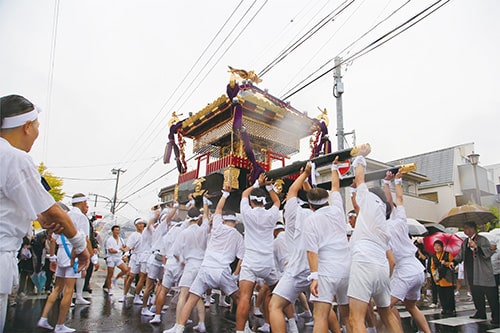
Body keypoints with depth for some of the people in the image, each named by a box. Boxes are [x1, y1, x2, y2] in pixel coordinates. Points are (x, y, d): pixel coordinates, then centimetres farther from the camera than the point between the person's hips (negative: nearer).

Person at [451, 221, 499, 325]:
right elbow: (460, 255, 20)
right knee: (476, 294, 13)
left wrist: (476, 247, -29)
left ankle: (496, 316, 1)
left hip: (483, 273, -7)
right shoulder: (465, 242, 15)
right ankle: (480, 313, 25)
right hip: (471, 273, 7)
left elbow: (490, 251, -17)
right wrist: (454, 261, 4)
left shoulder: (482, 239, -5)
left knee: (491, 296, -4)